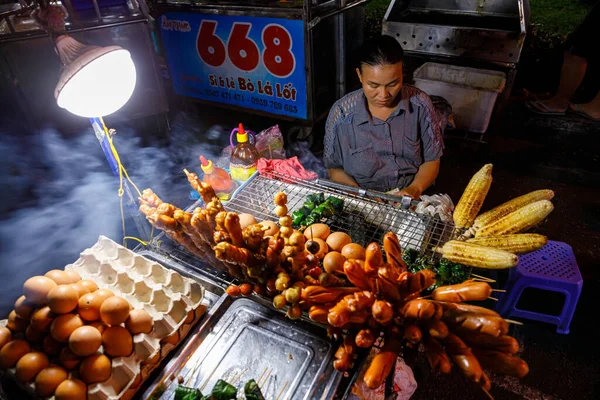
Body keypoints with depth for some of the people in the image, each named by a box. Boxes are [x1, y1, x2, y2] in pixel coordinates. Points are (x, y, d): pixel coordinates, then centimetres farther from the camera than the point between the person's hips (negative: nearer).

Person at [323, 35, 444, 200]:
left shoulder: (420, 105, -6)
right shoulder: (341, 112, -10)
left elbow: (431, 160, 4)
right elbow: (334, 168, 0)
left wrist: (415, 188, -14)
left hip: (411, 199, 1)